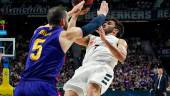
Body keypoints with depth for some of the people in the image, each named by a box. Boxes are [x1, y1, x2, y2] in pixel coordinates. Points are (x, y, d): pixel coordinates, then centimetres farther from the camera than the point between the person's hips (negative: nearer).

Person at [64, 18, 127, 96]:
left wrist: (105, 40, -5)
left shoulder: (120, 41, 23)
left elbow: (122, 57, 1)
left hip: (103, 68, -5)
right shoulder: (92, 38, 38)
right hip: (85, 68, 5)